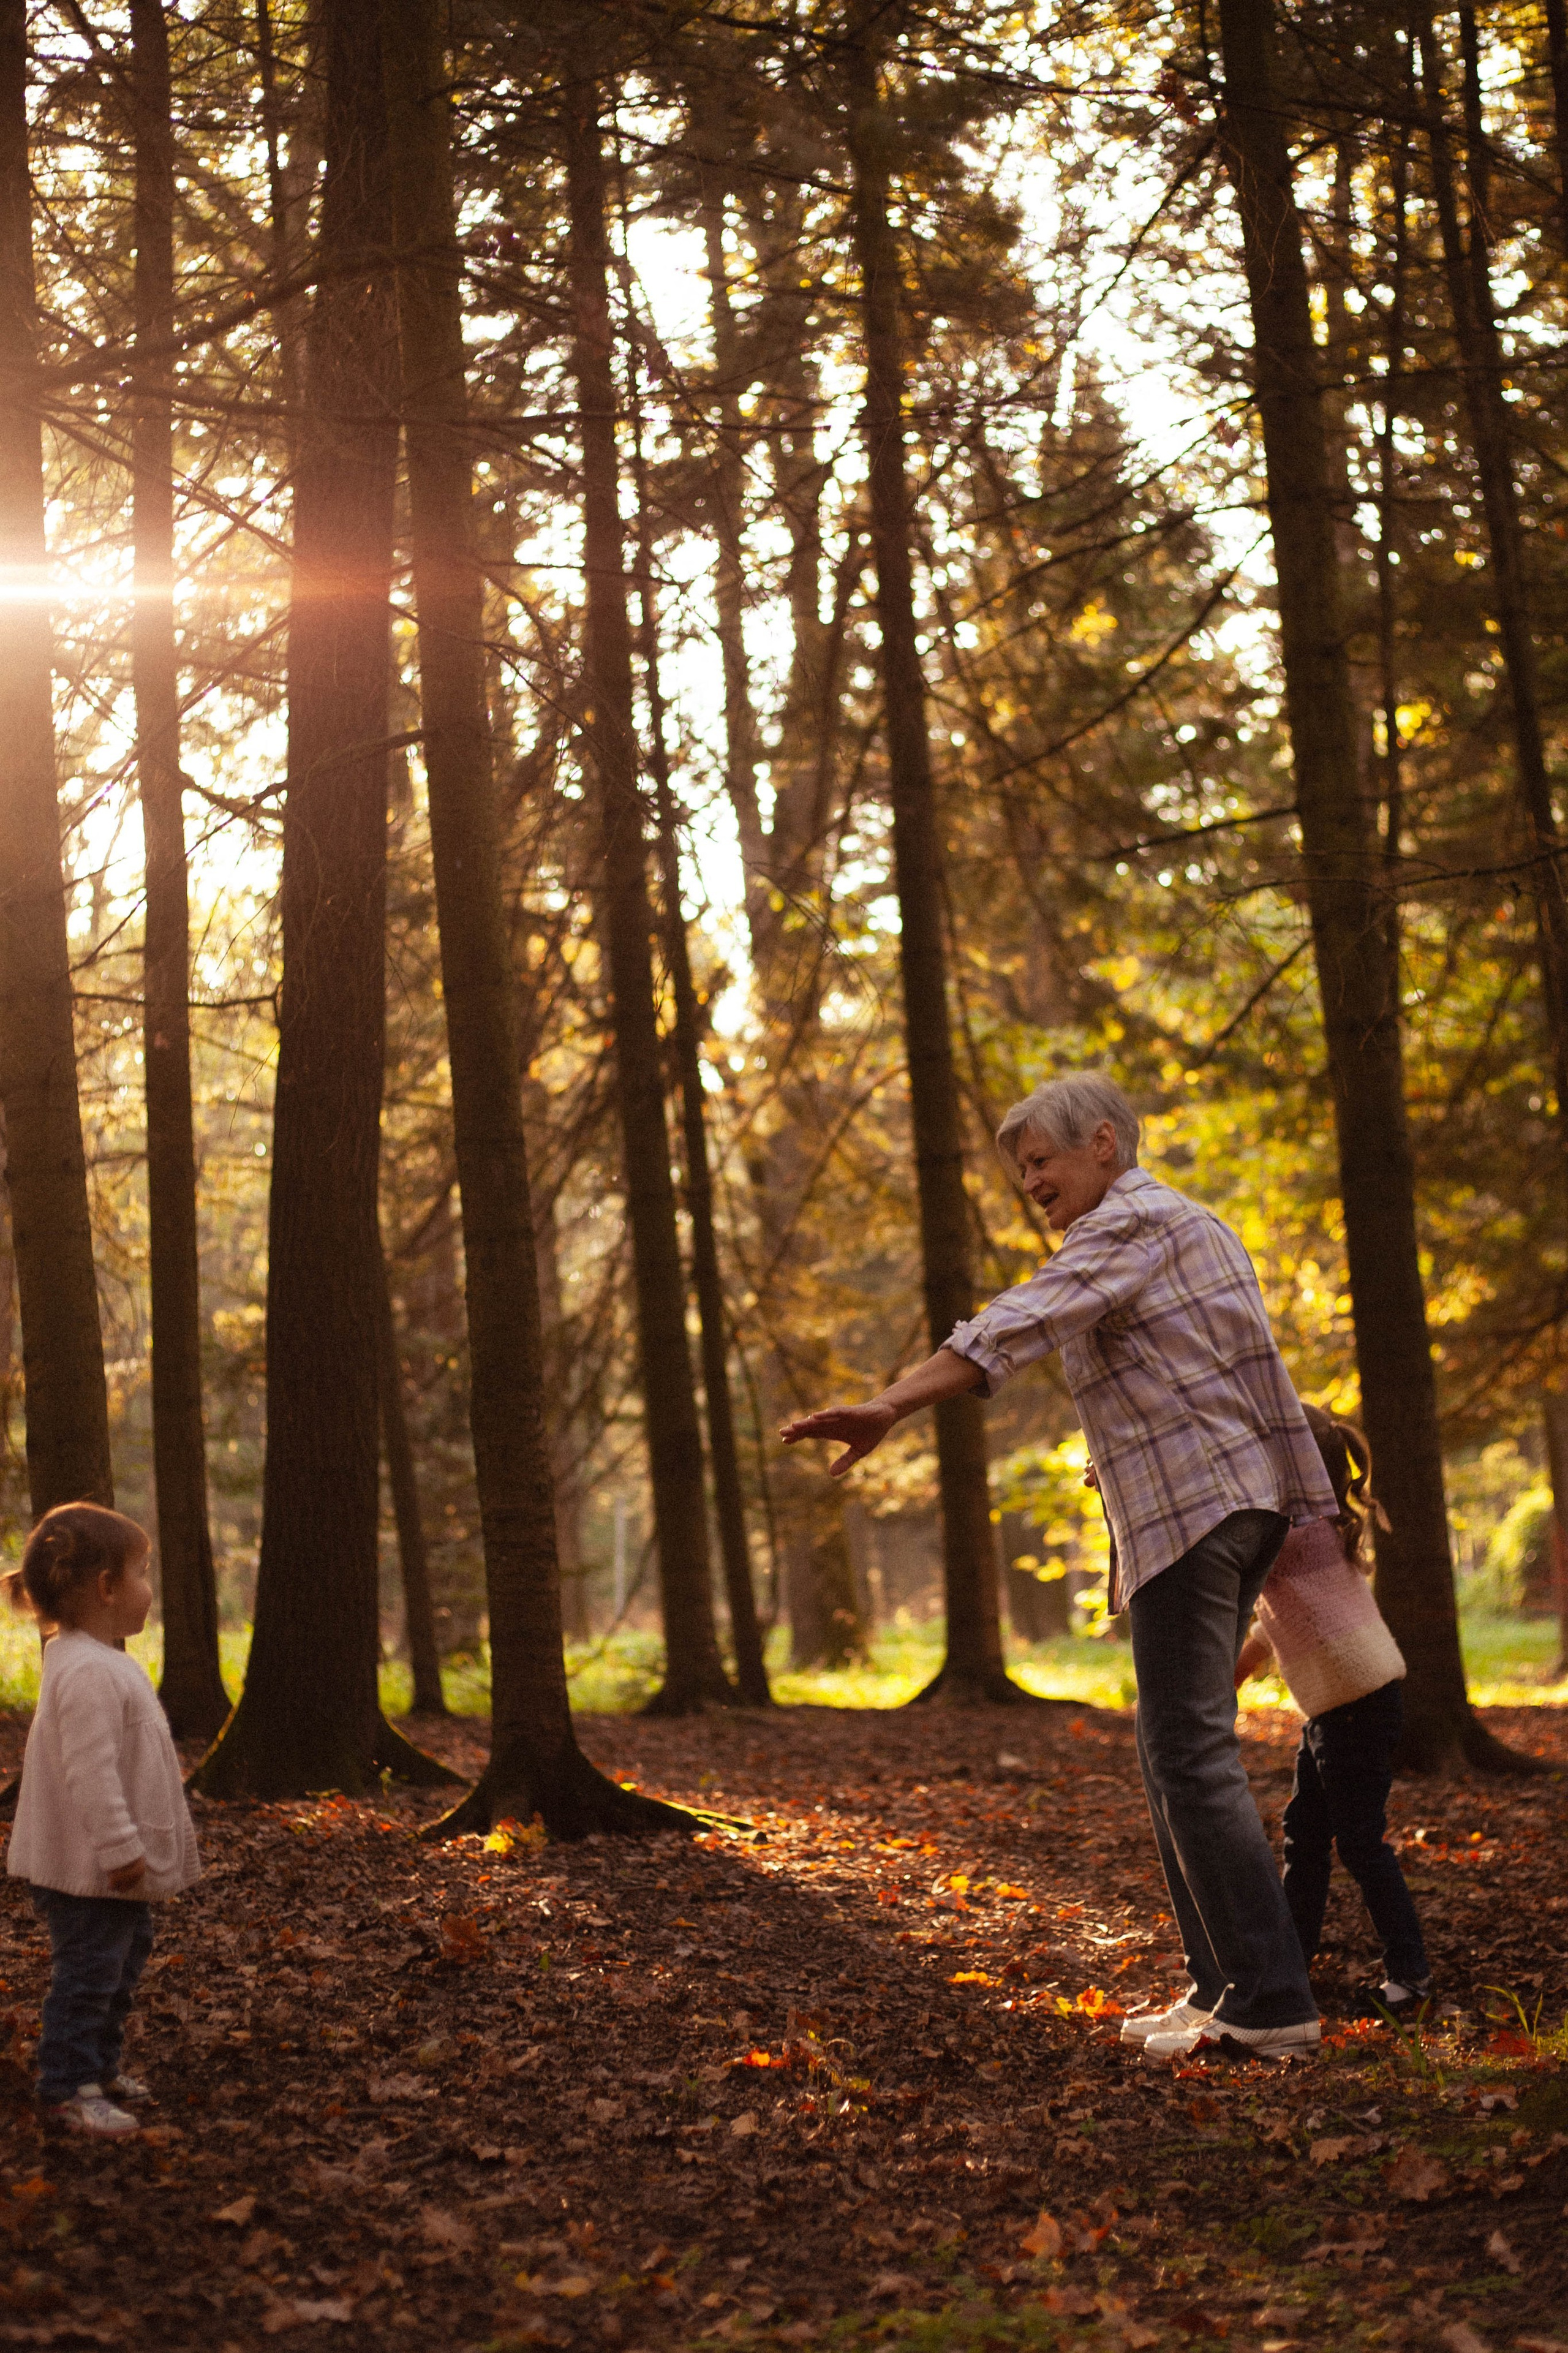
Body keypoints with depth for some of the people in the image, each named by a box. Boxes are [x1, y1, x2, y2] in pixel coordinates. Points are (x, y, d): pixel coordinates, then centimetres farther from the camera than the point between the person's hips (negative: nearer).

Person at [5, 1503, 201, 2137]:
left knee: (124, 1956, 21)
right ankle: (66, 2089, 6)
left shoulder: (104, 1662, 11)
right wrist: (119, 1848, -26)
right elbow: (90, 1772, -28)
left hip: (115, 1868, 11)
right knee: (89, 1970, -3)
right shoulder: (89, 1673, -25)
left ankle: (99, 2065, 33)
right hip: (87, 1869, -11)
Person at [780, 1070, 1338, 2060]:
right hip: (1242, 1501, 10)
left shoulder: (1130, 1224, -9)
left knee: (1193, 1755, -10)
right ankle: (1225, 1986, 14)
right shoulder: (1196, 1224, 23)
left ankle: (1273, 1999, -10)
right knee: (1179, 1753, 12)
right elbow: (1256, 1371, 26)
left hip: (1189, 1513, -10)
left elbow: (1017, 1325, -24)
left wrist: (889, 1406, -34)